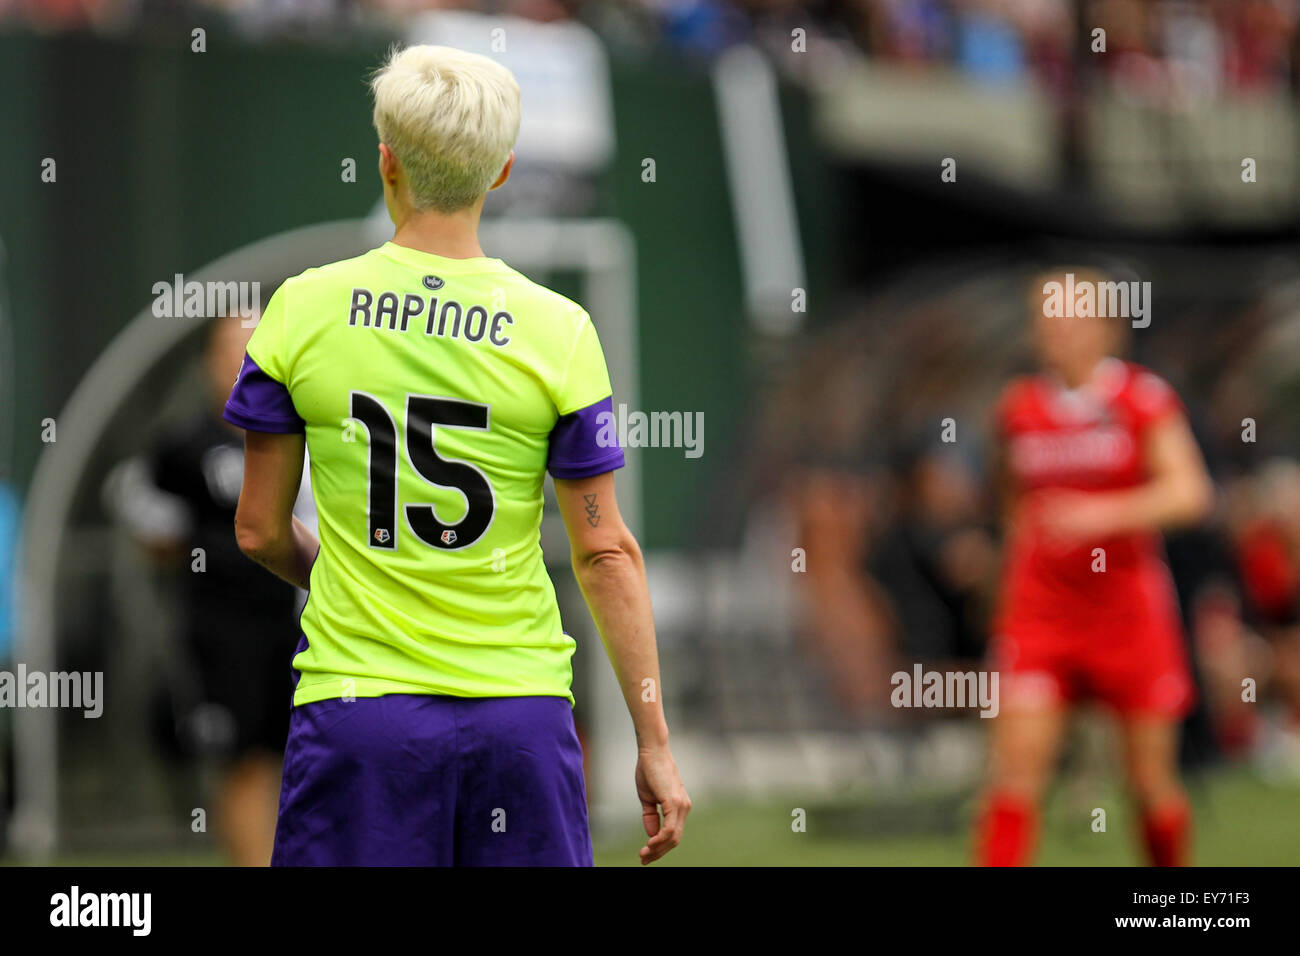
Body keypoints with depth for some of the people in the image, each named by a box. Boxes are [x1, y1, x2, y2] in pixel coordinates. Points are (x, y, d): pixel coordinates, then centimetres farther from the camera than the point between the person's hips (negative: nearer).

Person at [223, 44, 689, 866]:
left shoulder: (303, 309, -1)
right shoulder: (559, 331, -3)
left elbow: (260, 530, 6)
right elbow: (606, 553, -2)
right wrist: (655, 745, 4)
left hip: (356, 701, 0)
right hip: (521, 707, 0)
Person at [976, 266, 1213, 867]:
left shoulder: (1143, 399, -4)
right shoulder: (1019, 408, 5)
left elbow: (1188, 493, -16)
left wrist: (1107, 514, -29)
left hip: (1130, 611, -2)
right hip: (1040, 610, 2)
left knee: (1153, 783, 6)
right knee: (1017, 766, -13)